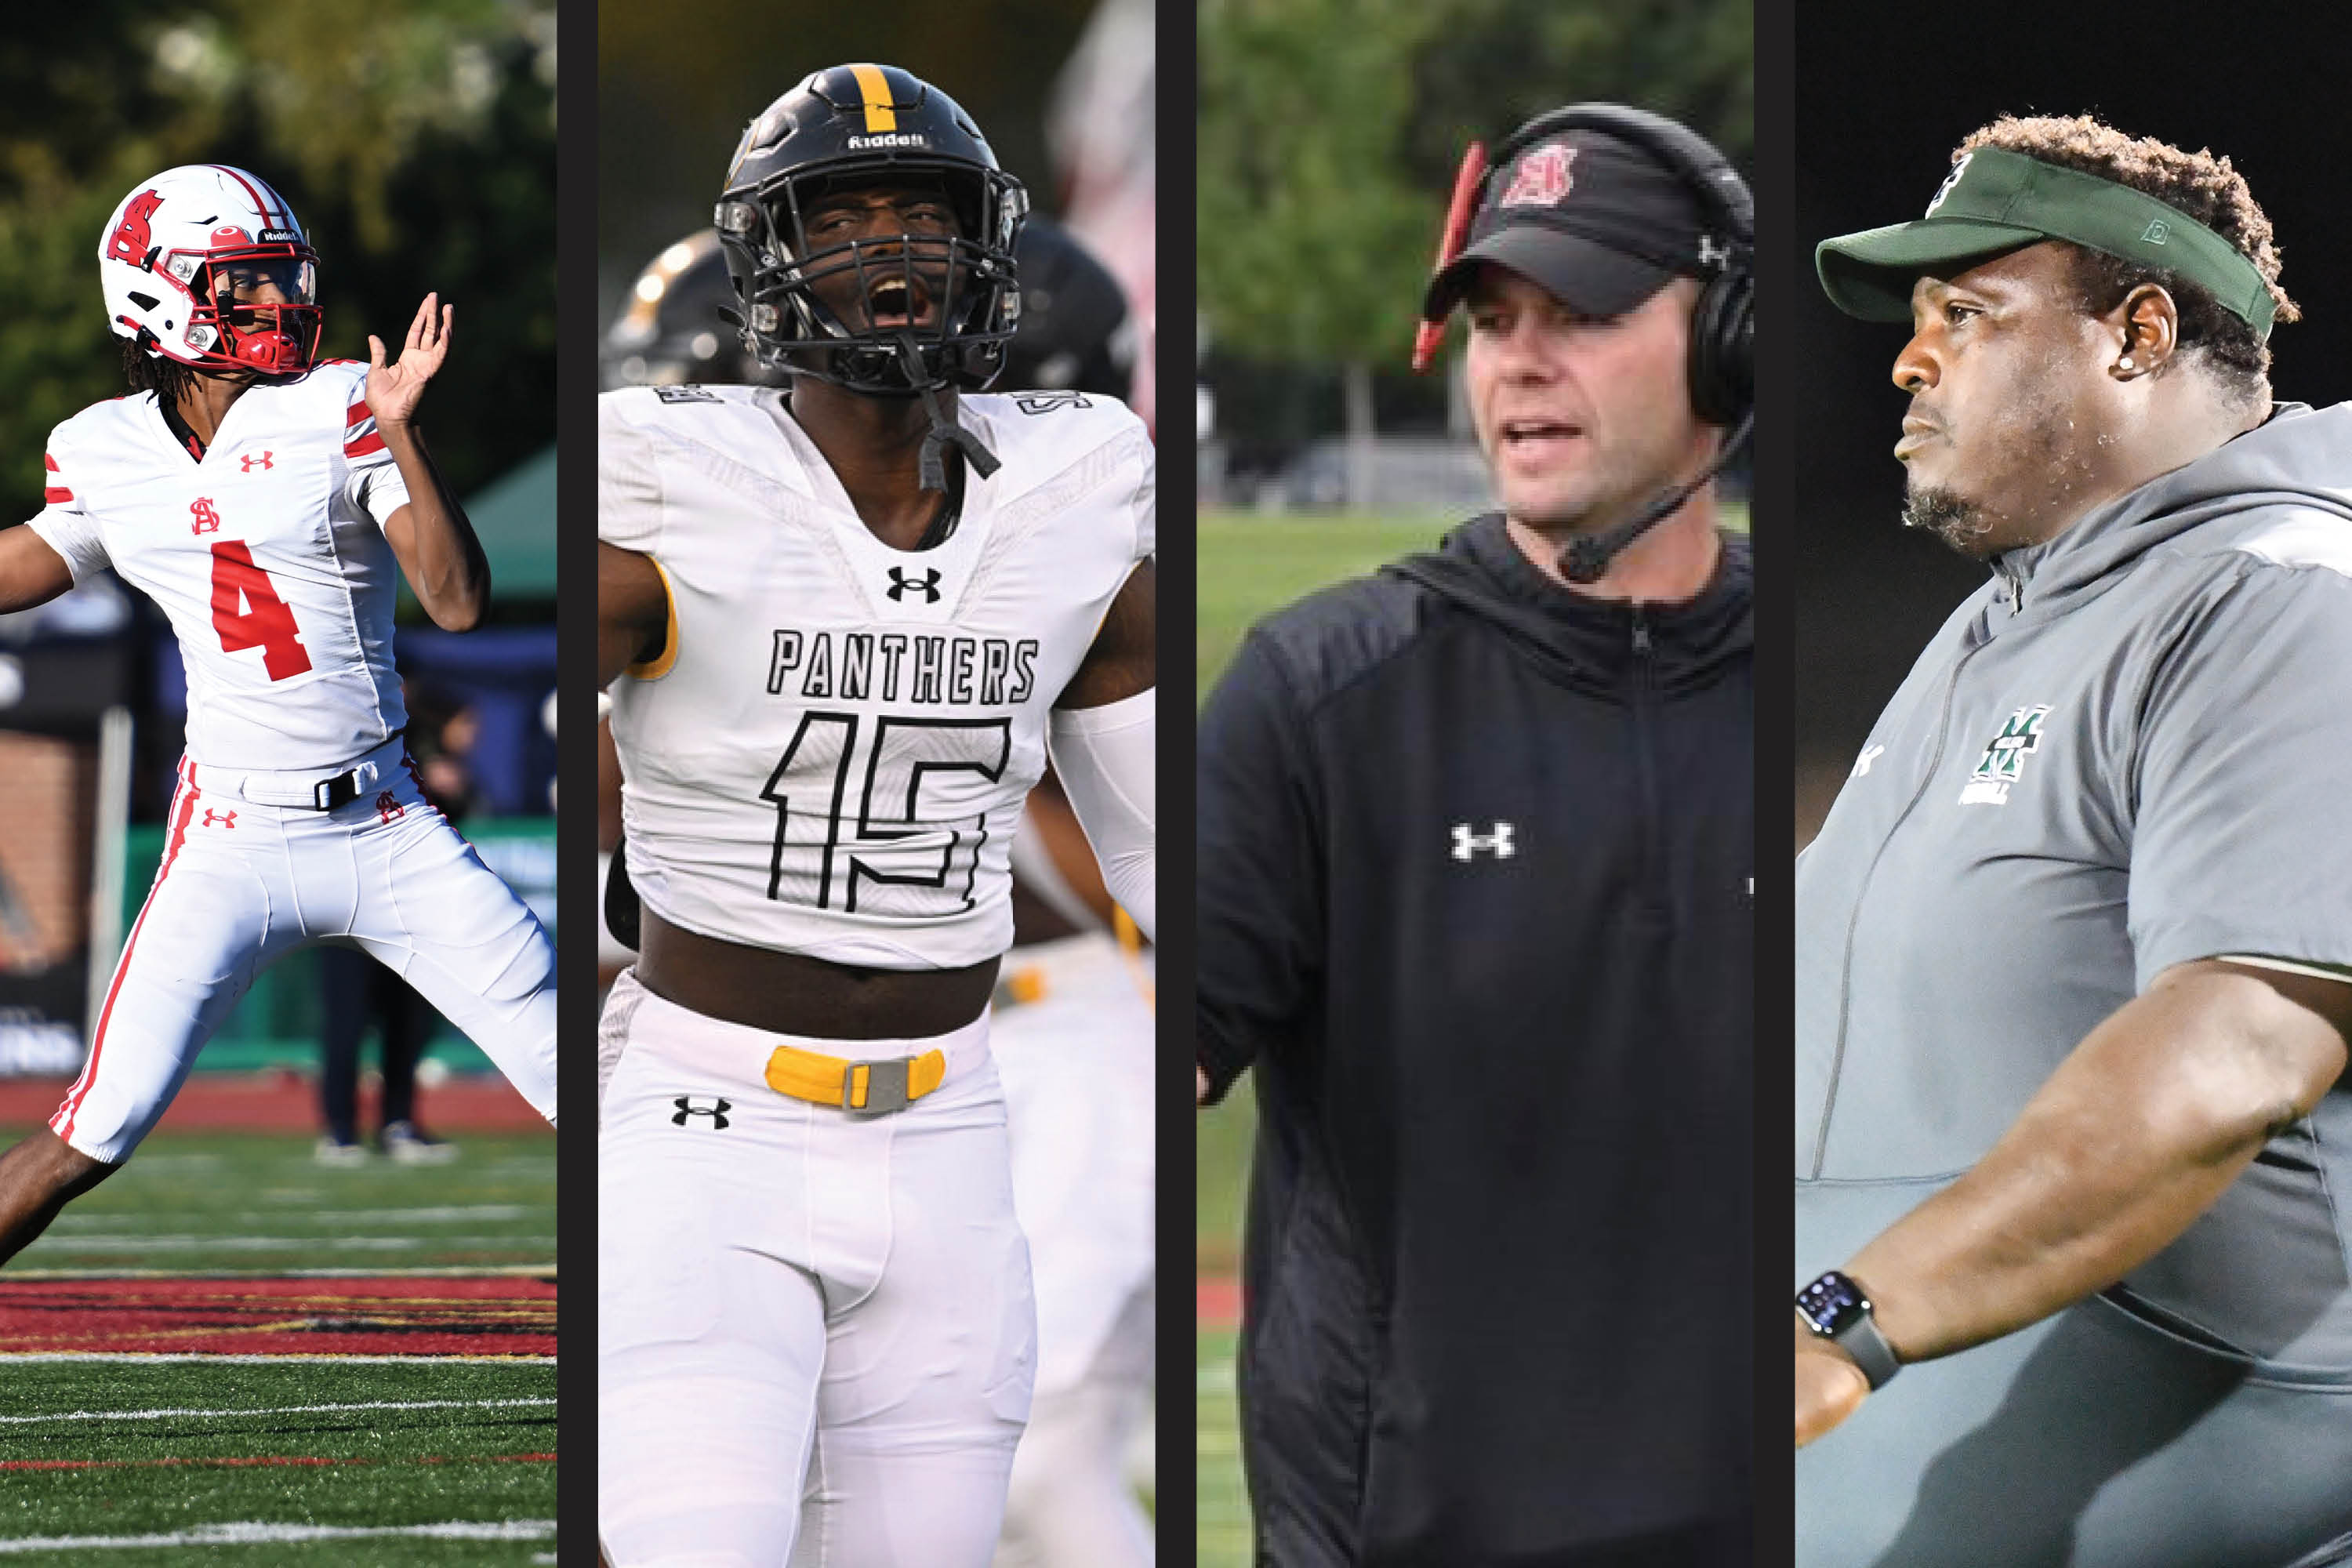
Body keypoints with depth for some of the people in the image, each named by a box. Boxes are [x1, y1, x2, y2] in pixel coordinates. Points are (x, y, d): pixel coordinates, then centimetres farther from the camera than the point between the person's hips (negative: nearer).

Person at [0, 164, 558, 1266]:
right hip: (231, 843, 0)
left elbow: (459, 602, -12)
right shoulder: (106, 452, 2)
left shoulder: (337, 409, -5)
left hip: (385, 833, 0)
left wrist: (400, 435, -23)